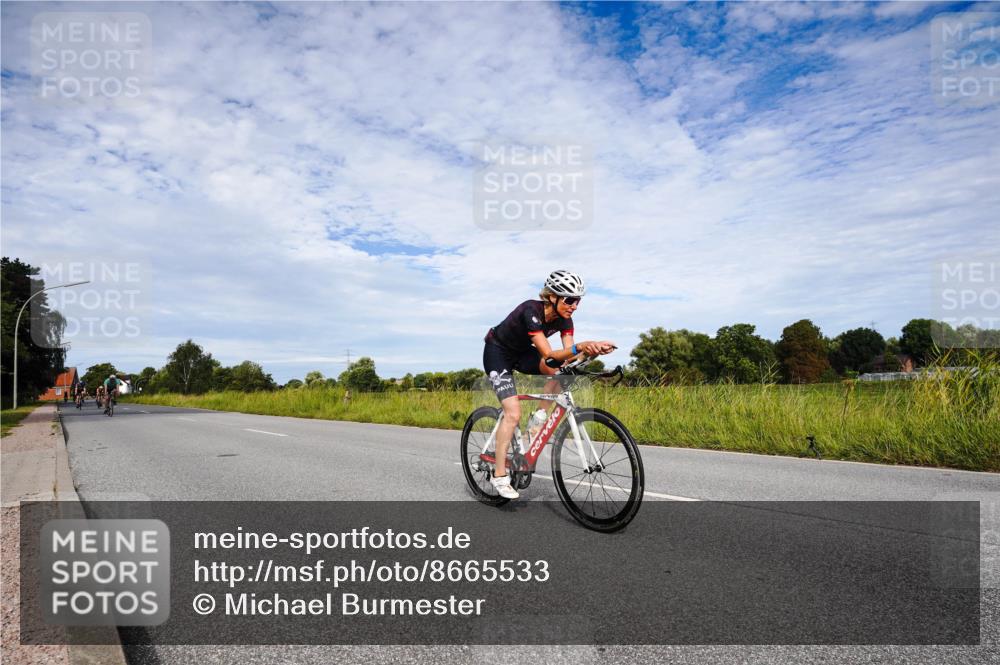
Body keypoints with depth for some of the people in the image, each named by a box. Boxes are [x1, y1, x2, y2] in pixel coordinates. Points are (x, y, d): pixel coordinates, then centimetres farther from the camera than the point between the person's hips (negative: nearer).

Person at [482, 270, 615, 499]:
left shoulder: (564, 319, -13)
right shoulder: (531, 311, -34)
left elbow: (568, 357, -20)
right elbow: (549, 355, -41)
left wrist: (591, 350, -38)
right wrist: (580, 346, -57)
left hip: (521, 351, 7)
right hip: (497, 352, -7)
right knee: (513, 413, -17)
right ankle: (499, 475, -7)